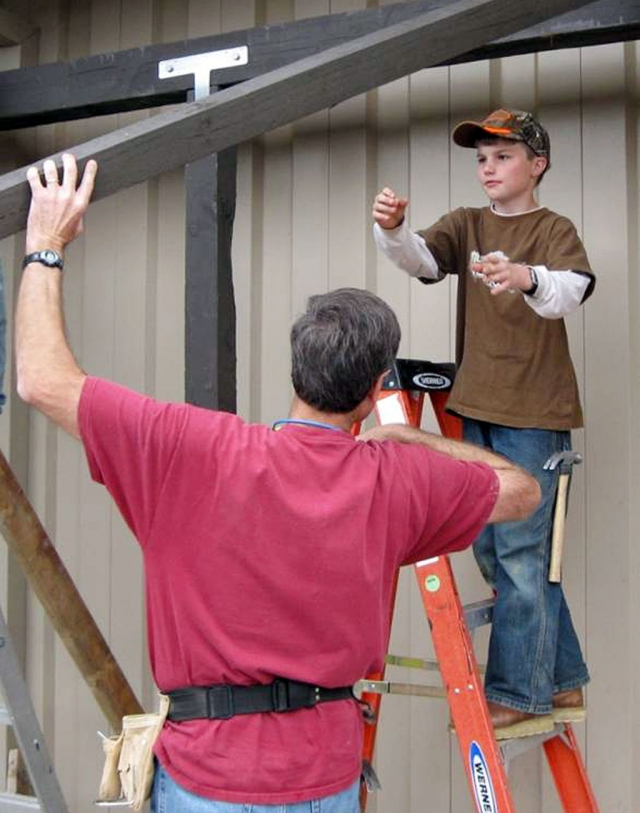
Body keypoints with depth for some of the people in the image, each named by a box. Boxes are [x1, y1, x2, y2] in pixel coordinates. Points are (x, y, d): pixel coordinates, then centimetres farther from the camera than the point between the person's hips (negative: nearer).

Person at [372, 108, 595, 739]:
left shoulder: (554, 231, -3)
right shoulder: (466, 226, 13)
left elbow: (570, 290, -22)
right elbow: (421, 258, -6)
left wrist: (527, 278, -44)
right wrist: (391, 230, -27)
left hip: (533, 413, -6)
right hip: (476, 409, 6)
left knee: (519, 552, -6)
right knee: (493, 550, 11)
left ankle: (517, 694, 6)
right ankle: (561, 683, 24)